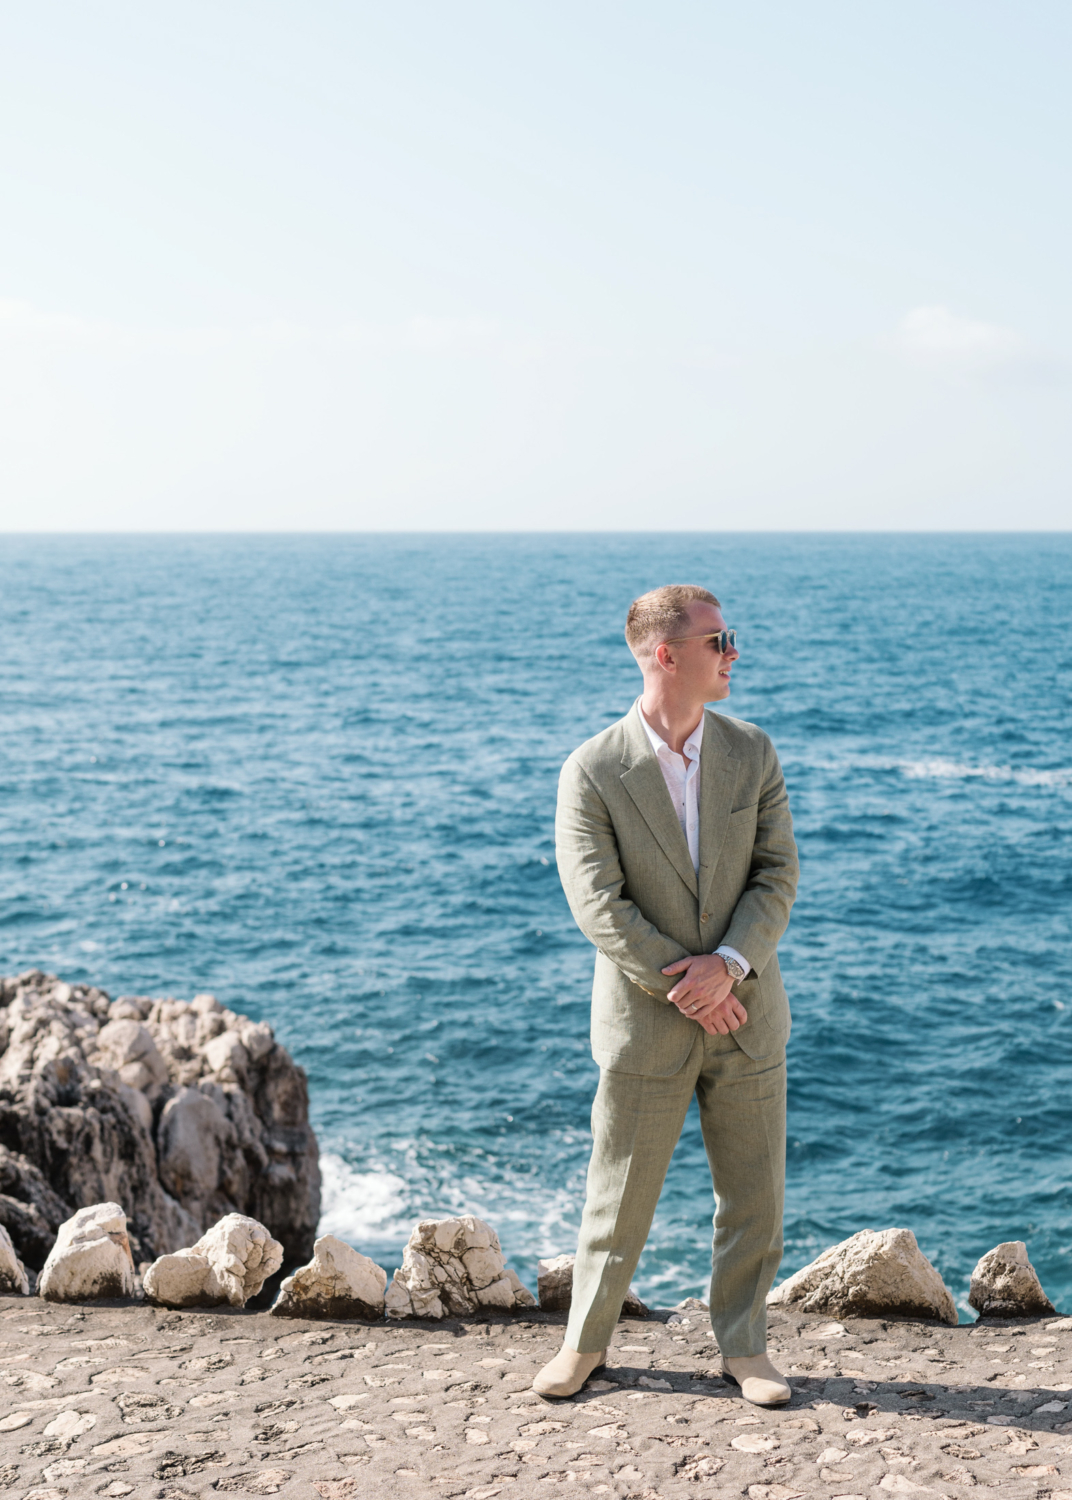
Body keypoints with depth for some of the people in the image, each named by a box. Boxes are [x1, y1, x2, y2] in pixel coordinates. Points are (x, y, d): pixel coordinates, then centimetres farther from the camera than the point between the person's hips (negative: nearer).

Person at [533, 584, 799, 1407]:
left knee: (754, 1197, 10)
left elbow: (778, 875, -3)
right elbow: (598, 904, -14)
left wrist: (728, 964, -17)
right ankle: (586, 1341, 28)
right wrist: (682, 984, -17)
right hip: (646, 1025, -3)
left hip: (747, 1016, 3)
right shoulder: (592, 772, -10)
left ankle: (745, 1345, 27)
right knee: (619, 1198, 9)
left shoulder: (753, 754, 1)